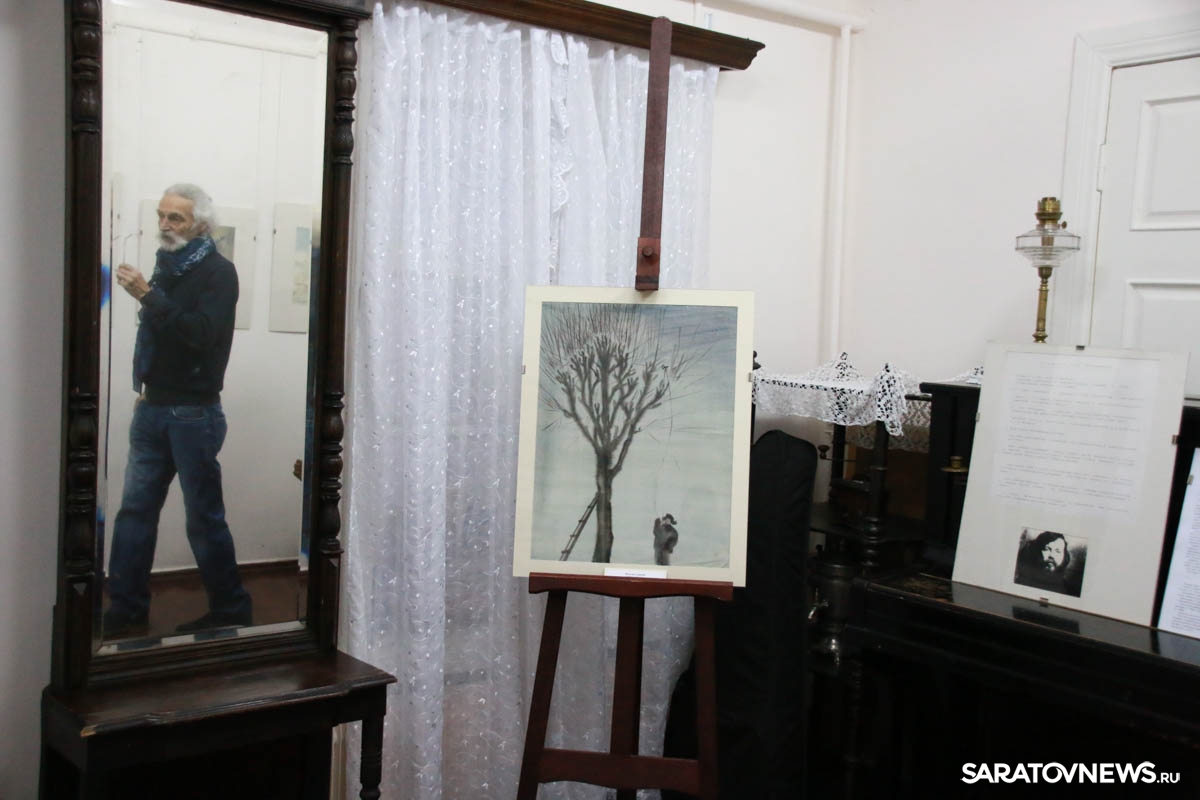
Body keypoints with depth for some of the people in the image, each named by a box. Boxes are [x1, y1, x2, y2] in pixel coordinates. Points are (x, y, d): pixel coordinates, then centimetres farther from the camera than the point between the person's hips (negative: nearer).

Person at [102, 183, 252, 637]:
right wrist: (144, 383, 11)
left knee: (204, 516, -1)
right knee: (135, 509, 6)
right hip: (153, 408, 7)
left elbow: (204, 333, -23)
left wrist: (148, 296, -26)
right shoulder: (166, 266, 14)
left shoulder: (217, 272, -8)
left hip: (194, 412, -7)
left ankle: (230, 610, 12)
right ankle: (127, 609, 14)